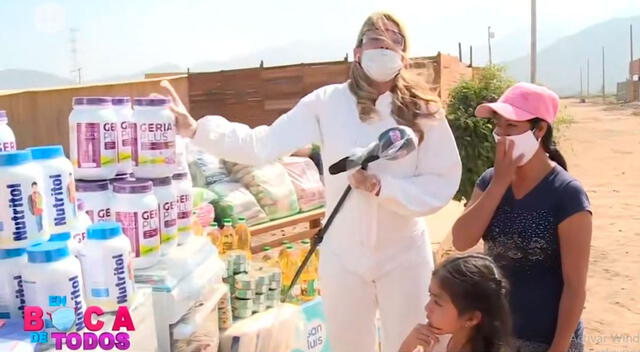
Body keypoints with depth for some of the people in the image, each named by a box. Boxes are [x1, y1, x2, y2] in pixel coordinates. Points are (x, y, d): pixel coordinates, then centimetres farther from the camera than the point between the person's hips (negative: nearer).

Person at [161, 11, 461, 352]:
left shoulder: (424, 112, -7)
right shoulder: (328, 102, -8)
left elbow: (442, 185, -9)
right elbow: (261, 145, -14)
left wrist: (381, 187, -24)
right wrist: (195, 128, -24)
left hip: (403, 256, 0)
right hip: (343, 255, 1)